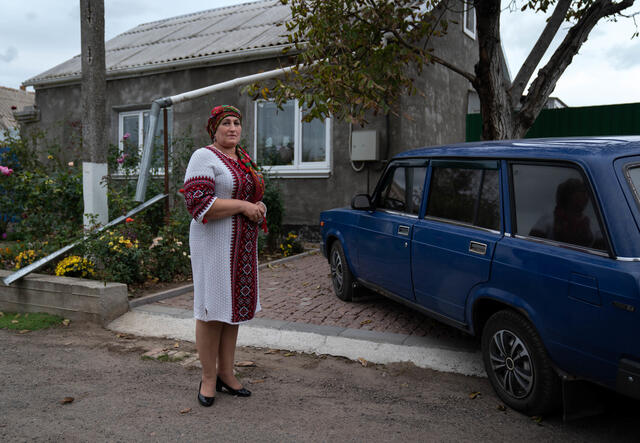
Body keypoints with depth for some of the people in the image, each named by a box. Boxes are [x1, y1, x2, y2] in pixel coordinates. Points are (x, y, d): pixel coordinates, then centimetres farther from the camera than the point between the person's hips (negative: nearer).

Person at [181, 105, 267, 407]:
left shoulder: (243, 158, 15)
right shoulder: (204, 157, -9)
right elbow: (197, 203, -19)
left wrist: (258, 207, 3)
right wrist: (242, 206, -19)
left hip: (243, 244, 8)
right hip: (214, 242, -8)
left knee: (234, 307, 11)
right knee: (212, 308, -3)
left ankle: (226, 373, 23)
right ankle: (208, 378, 11)